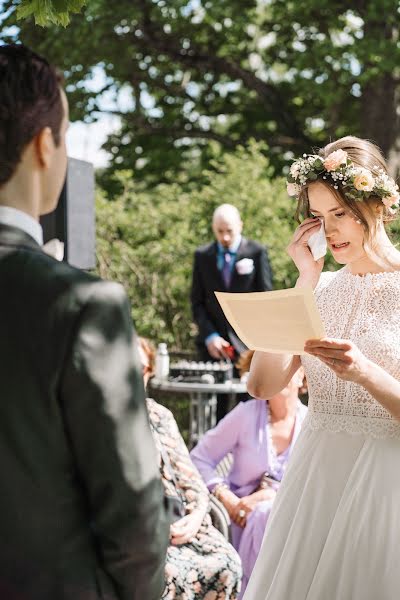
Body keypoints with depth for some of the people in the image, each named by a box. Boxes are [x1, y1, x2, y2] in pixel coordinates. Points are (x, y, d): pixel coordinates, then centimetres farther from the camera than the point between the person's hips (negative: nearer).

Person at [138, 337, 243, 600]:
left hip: (179, 522, 5)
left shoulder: (160, 415, 18)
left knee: (226, 563, -20)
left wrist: (196, 514, -6)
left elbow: (187, 474, 14)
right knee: (170, 573, -32)